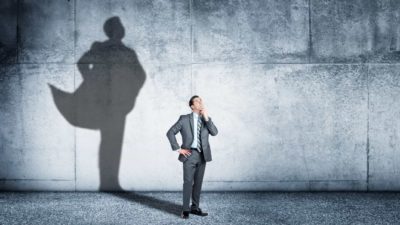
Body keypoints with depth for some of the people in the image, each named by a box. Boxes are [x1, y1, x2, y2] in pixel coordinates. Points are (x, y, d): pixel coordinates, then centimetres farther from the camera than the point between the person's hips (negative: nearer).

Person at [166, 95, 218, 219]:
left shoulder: (206, 119, 11)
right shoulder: (184, 119, -1)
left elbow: (214, 132, -6)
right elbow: (170, 133, -3)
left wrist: (206, 118, -13)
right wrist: (178, 149, -7)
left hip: (202, 155, 4)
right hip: (189, 154, -4)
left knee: (198, 182, 8)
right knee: (188, 182, -7)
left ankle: (195, 207, 17)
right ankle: (185, 209, -1)